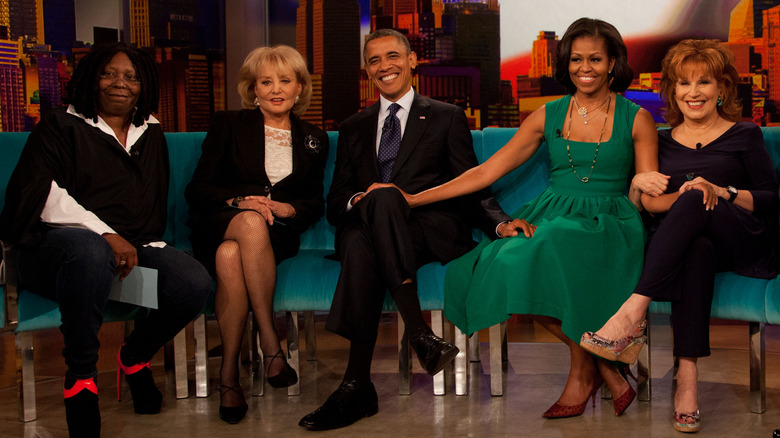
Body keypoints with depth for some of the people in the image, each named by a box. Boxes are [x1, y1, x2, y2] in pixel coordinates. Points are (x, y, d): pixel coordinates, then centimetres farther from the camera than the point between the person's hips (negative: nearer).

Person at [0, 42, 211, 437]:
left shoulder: (151, 135, 25)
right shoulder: (60, 127, 8)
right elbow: (41, 194, -8)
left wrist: (144, 245, 8)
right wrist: (107, 235, -20)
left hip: (133, 247, 5)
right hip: (55, 244, -5)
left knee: (196, 284, -25)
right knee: (90, 250, -43)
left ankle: (135, 357, 6)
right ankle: (80, 377, -25)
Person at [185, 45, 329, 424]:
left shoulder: (313, 139, 18)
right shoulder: (227, 126, 12)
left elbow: (315, 203, 15)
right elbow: (198, 189, 5)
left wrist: (284, 208, -7)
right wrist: (241, 202, -14)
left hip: (278, 234, 1)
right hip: (219, 226, -1)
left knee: (230, 256, -37)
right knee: (251, 223, -41)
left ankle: (229, 374, -37)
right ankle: (269, 342, -40)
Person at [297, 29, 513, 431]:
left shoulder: (446, 117, 20)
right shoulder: (353, 129, 26)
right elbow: (335, 201, 18)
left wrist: (498, 221, -9)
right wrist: (357, 199, -7)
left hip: (430, 229, -2)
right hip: (367, 227, 2)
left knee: (385, 198, -38)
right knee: (358, 243, -37)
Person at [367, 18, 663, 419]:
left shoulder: (636, 119, 7)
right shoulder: (548, 117, 12)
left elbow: (648, 194, 8)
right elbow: (486, 172, 9)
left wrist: (646, 186, -18)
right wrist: (412, 199, 3)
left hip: (607, 226, -3)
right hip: (550, 217, 3)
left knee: (554, 250, -38)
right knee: (510, 265, -32)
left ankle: (581, 370, -15)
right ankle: (605, 371, -19)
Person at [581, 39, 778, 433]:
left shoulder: (744, 136, 14)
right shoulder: (663, 142, 20)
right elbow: (647, 201, 9)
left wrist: (722, 192, -11)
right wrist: (680, 196, -12)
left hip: (744, 248, -1)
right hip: (683, 244, 2)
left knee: (694, 201, -35)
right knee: (696, 250, -39)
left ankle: (631, 315, -47)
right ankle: (687, 380, -49)